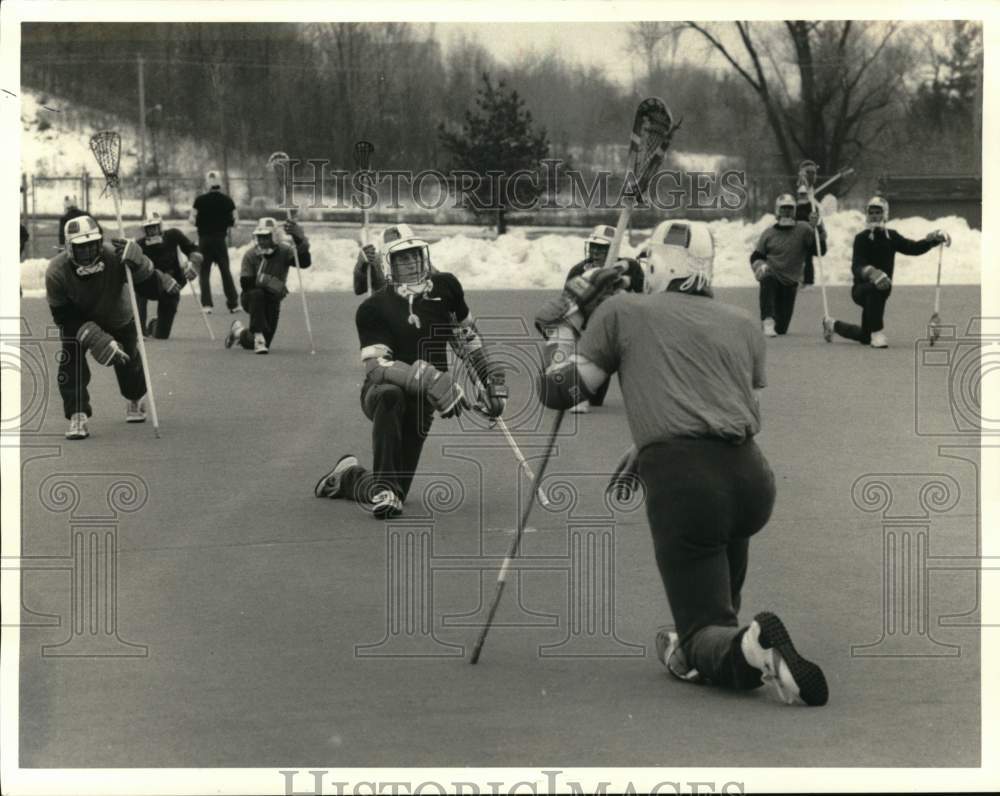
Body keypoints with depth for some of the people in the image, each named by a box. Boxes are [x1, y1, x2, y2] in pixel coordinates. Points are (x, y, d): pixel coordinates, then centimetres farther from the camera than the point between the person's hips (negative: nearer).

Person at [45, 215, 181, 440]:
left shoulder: (116, 258, -36)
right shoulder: (57, 272, -34)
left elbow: (149, 286, -30)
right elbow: (63, 317, -27)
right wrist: (94, 337, -38)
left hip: (118, 318, 1)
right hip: (76, 320, -1)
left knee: (128, 361, 13)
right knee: (71, 361, -22)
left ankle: (135, 400, 46)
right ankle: (77, 417, -15)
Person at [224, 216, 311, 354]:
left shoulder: (284, 252, -11)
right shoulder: (250, 255, -13)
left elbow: (305, 262, -30)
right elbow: (246, 284, -18)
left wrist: (299, 239, -47)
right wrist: (273, 284, -26)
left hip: (272, 300, 2)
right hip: (251, 298, -2)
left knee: (266, 342, 2)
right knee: (257, 294, -40)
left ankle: (239, 332, 36)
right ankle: (258, 337, -37)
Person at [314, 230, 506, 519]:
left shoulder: (445, 288, -1)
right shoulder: (374, 308, -15)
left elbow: (466, 338, 15)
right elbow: (376, 366, -25)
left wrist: (489, 379, 14)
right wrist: (428, 378, -38)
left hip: (421, 404, 4)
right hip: (380, 392, -4)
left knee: (396, 490, 1)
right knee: (390, 396, -43)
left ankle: (347, 478, 34)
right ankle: (384, 488, -34)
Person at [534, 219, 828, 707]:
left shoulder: (620, 312, 11)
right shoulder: (744, 326, 21)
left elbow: (560, 390, 13)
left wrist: (562, 325, 30)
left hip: (681, 483, -4)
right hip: (752, 479, 4)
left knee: (705, 637, 0)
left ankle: (749, 650, -30)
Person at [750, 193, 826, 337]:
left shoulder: (803, 229, 1)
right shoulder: (769, 232, 5)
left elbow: (821, 250, -8)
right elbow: (756, 256, 9)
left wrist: (816, 228, -22)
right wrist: (759, 265, -14)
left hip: (790, 282, 1)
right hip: (771, 275, -1)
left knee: (781, 329, 1)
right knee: (767, 280, -41)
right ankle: (768, 322, -42)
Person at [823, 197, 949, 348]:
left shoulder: (891, 237, 2)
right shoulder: (861, 238, -15)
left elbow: (914, 248, -2)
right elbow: (856, 267, -28)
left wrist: (934, 239, -17)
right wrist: (869, 272, -51)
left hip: (875, 295, 6)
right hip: (860, 289, -6)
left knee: (865, 337, 19)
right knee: (878, 286, -43)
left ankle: (833, 325, 47)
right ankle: (877, 334, -37)